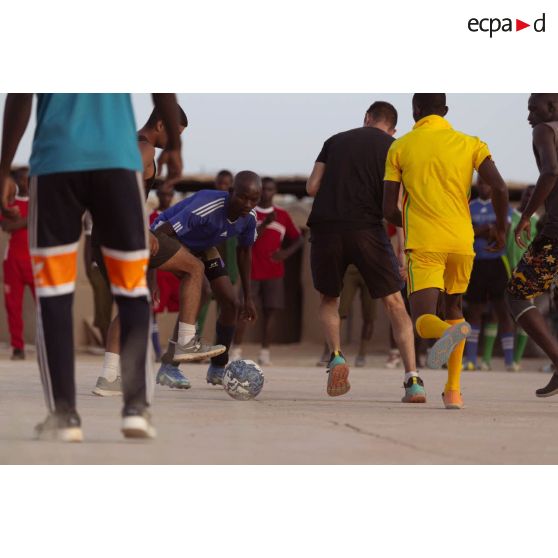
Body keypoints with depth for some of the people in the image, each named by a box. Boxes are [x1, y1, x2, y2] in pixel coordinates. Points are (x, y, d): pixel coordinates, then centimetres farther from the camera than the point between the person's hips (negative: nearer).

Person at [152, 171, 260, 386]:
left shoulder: (249, 217, -16)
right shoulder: (206, 208, -39)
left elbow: (244, 251, 4)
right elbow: (161, 233, -39)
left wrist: (248, 297, 7)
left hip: (202, 247, 8)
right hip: (167, 237, -7)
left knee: (230, 302, 1)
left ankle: (218, 368, 19)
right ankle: (169, 366, -24)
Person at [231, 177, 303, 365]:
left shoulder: (282, 215, 7)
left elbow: (298, 239, 13)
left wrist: (286, 253, -5)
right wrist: (266, 223, -21)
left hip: (274, 271, 2)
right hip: (251, 270, -2)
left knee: (268, 312, -1)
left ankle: (265, 353, 3)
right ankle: (237, 350, -5)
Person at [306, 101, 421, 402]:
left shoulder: (335, 141, 17)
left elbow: (312, 187, 11)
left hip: (325, 227, 2)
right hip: (367, 228, -2)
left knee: (328, 299, 23)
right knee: (394, 302, 6)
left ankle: (336, 355, -1)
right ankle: (413, 379, -5)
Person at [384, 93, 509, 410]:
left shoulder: (399, 148, 5)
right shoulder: (469, 144, 6)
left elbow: (389, 210, 3)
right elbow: (500, 188, -7)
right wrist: (501, 228, 9)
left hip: (423, 244, -2)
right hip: (462, 241, 3)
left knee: (425, 321, -10)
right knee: (453, 308, 24)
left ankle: (448, 332, -48)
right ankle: (453, 391, 16)